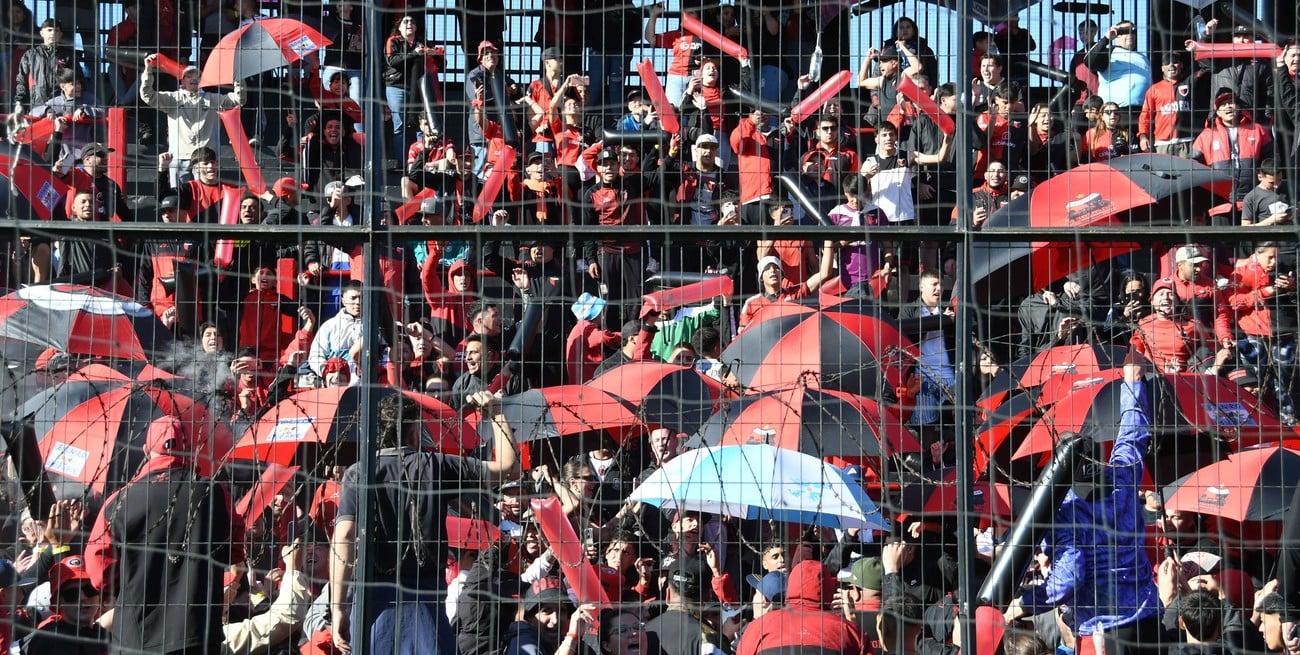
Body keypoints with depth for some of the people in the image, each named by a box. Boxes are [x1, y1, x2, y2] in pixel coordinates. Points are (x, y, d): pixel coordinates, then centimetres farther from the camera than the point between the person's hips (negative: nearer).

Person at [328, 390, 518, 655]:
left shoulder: (357, 474, 2)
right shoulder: (436, 467, 3)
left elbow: (344, 537, -9)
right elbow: (508, 467, 9)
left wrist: (338, 607, -10)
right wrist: (496, 414, 21)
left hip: (372, 598, 1)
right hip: (424, 600, -1)